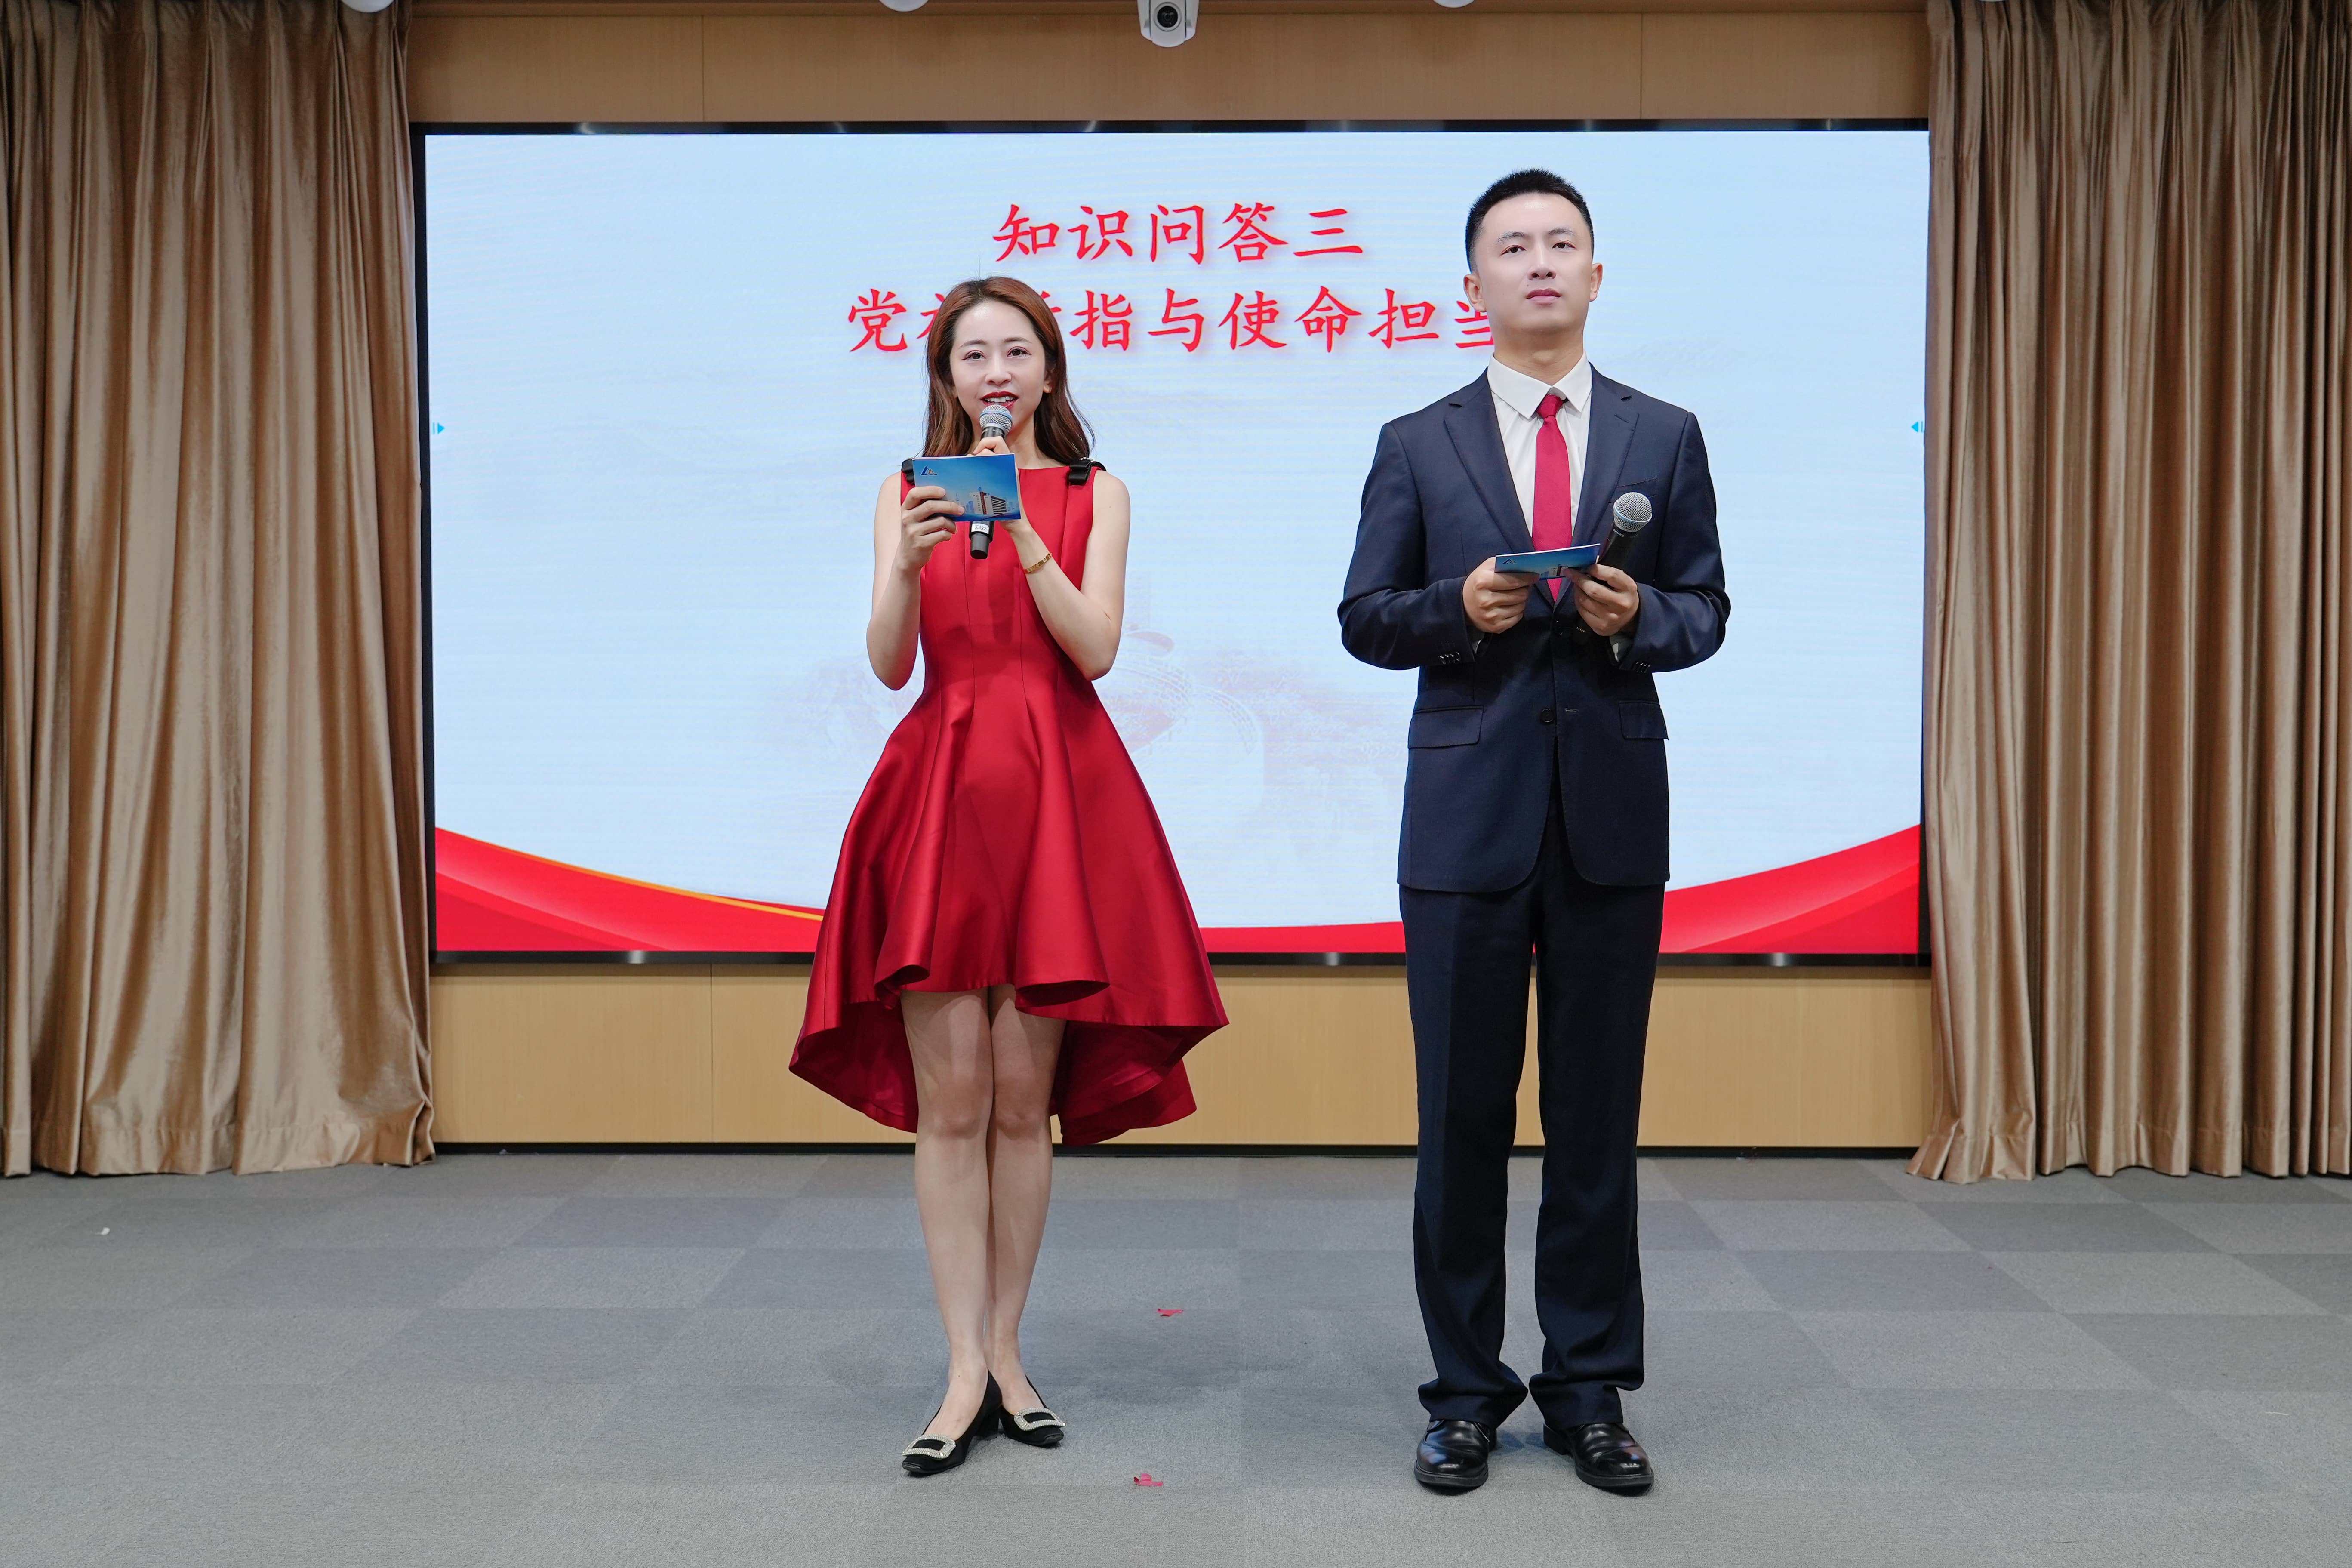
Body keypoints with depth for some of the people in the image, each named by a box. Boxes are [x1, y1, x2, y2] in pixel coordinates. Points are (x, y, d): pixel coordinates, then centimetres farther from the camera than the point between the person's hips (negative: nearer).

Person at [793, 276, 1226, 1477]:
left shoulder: (1094, 496, 8)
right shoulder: (908, 495, 10)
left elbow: (1097, 648, -4)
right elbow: (889, 664, 0)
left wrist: (1023, 539, -15)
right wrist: (909, 565, -18)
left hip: (1058, 797, 0)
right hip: (937, 792, 0)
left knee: (1023, 1096, 3)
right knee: (948, 1098, -3)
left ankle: (1005, 1349, 15)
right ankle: (966, 1372, 2)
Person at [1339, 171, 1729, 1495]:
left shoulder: (1665, 437, 9)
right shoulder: (1418, 445, 6)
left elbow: (1707, 611, 8)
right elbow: (1365, 621, 5)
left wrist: (1639, 619, -13)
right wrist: (1459, 608, -14)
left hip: (1613, 813, 1)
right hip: (1467, 814, -1)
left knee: (1599, 1116, 7)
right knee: (1464, 1115, 5)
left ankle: (1591, 1388, 20)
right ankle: (1467, 1389, 18)